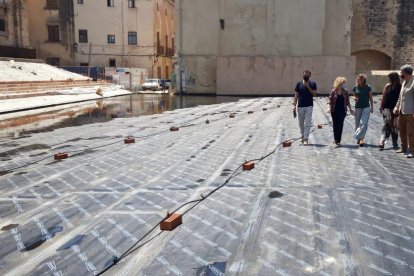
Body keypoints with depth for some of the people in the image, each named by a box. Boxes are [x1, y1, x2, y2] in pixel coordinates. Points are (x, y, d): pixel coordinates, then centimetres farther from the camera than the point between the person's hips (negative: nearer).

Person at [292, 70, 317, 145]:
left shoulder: (313, 84, 3)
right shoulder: (299, 84, 4)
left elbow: (314, 94, -5)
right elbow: (296, 95, 4)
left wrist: (308, 86, -13)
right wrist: (294, 105, -5)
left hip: (309, 106, -2)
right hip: (300, 106, 2)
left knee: (307, 123, -6)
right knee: (301, 123, 11)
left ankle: (306, 139, -5)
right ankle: (303, 136, 31)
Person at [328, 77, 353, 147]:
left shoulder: (345, 91, 5)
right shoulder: (333, 91, -2)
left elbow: (347, 101, 11)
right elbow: (330, 101, -2)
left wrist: (350, 108, 8)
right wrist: (329, 108, -16)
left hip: (342, 110, 1)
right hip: (334, 111, -1)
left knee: (340, 125, -6)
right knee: (335, 125, 8)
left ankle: (338, 141, -4)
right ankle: (336, 140, 24)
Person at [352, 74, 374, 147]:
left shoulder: (368, 87, -4)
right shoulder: (355, 88, 2)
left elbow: (371, 98, 3)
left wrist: (372, 107, 2)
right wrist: (354, 98, -9)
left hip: (366, 108, -3)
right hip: (358, 108, 3)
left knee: (363, 123, -12)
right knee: (357, 124, 8)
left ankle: (361, 138, -15)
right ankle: (359, 138, 20)